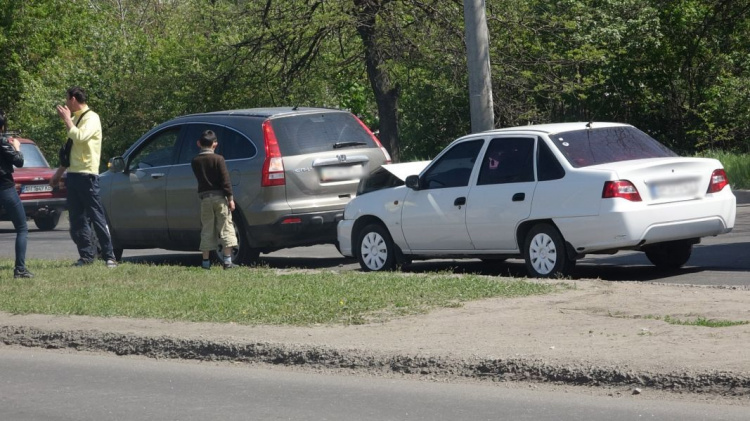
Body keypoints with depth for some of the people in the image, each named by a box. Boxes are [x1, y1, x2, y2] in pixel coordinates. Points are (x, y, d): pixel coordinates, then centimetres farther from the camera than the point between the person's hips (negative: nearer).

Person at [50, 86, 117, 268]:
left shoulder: (91, 118, -9)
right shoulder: (75, 119, 17)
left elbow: (79, 137, -27)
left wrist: (67, 119, -16)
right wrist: (59, 173, 25)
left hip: (87, 174, -9)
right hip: (73, 174, 9)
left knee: (97, 216, -8)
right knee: (76, 220, 6)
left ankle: (109, 256, -6)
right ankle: (86, 255, 10)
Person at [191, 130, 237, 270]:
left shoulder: (195, 161, 3)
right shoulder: (218, 159, -7)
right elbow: (225, 180, -10)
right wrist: (230, 198, -7)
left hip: (205, 197, 3)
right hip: (219, 196, -3)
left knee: (207, 229, 7)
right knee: (225, 227, 1)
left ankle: (206, 261, 6)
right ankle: (227, 259, -5)